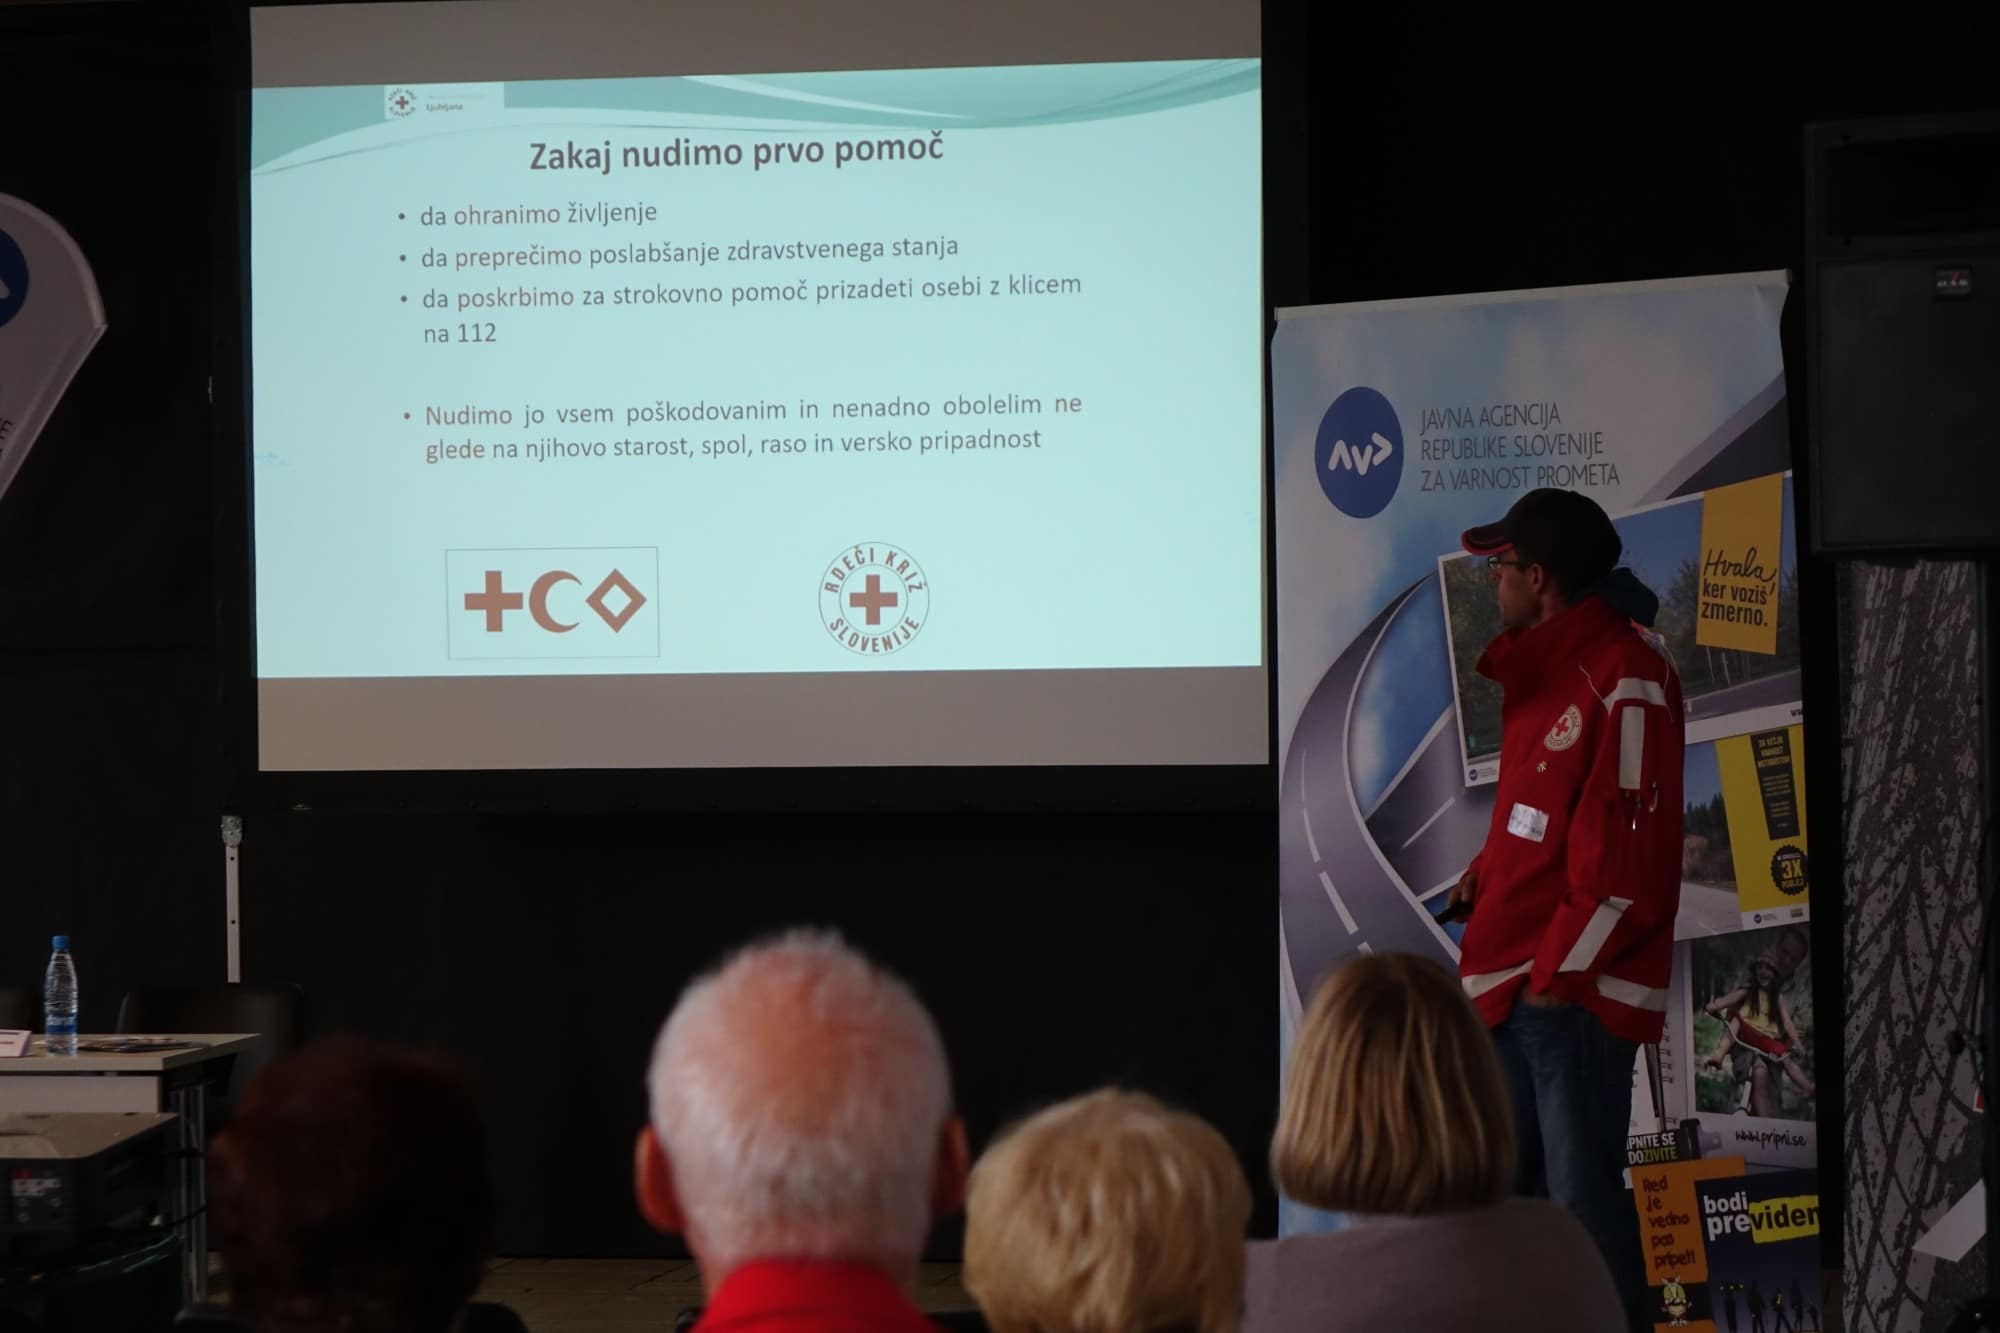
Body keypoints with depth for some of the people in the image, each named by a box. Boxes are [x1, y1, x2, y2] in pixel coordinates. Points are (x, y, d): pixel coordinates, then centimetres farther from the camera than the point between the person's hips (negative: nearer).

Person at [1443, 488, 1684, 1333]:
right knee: (1504, 1186, 16)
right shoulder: (1543, 667, 15)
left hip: (1577, 987, -10)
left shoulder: (1624, 680, -16)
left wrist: (1561, 973, -18)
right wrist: (1487, 874, 9)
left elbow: (1628, 853, -19)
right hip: (1514, 979, 10)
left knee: (1581, 1193, -7)